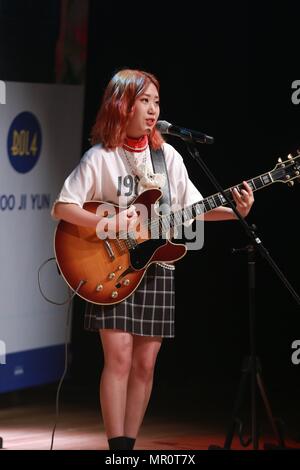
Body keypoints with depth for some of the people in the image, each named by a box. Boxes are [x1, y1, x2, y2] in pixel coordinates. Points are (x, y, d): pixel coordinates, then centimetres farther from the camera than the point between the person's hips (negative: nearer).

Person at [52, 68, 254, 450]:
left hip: (156, 267, 4)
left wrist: (233, 211, -8)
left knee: (145, 363, 3)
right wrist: (109, 223, -21)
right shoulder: (100, 157, -6)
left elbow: (192, 206, 8)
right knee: (119, 357, -12)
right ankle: (117, 446, -11)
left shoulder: (168, 155, 6)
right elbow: (62, 207, -9)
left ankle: (130, 443, 10)